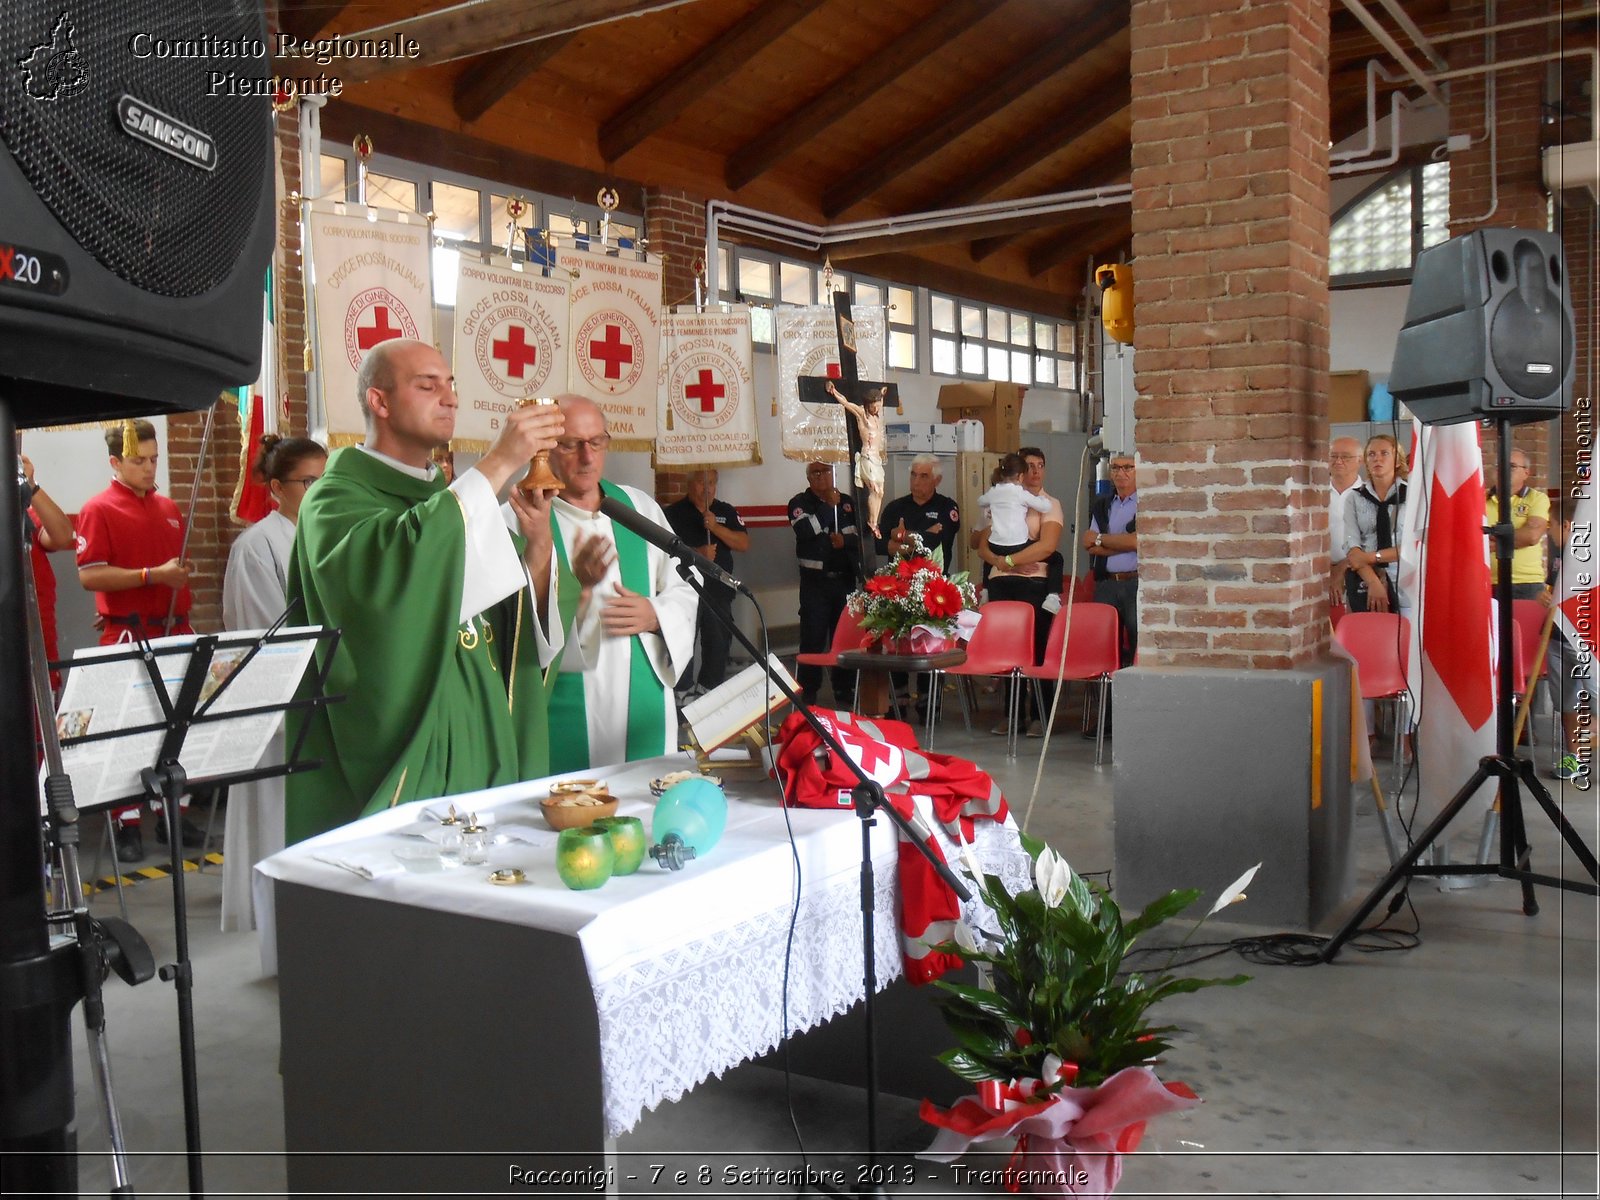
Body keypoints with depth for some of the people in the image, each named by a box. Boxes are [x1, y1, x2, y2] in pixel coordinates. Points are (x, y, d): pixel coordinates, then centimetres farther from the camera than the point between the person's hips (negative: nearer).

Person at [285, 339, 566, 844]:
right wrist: (498, 463, -26)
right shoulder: (336, 499, -4)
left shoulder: (450, 496, 17)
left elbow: (528, 623, 10)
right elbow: (395, 561, -29)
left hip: (481, 749, 6)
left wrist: (538, 540, -10)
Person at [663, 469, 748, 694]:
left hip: (719, 591, 3)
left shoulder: (726, 512, 10)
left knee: (718, 642, 6)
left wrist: (716, 527, -12)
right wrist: (696, 553, -18)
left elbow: (744, 544, 0)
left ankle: (711, 690, 18)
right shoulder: (673, 513, 1)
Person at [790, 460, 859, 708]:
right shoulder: (799, 502, 2)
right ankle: (807, 695, 1)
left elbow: (859, 536, 9)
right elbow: (806, 531, -17)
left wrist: (845, 540, -11)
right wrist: (829, 506, -14)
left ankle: (844, 692, 15)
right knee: (813, 639, -5)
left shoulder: (847, 503, 13)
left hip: (845, 579, 3)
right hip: (815, 582, -3)